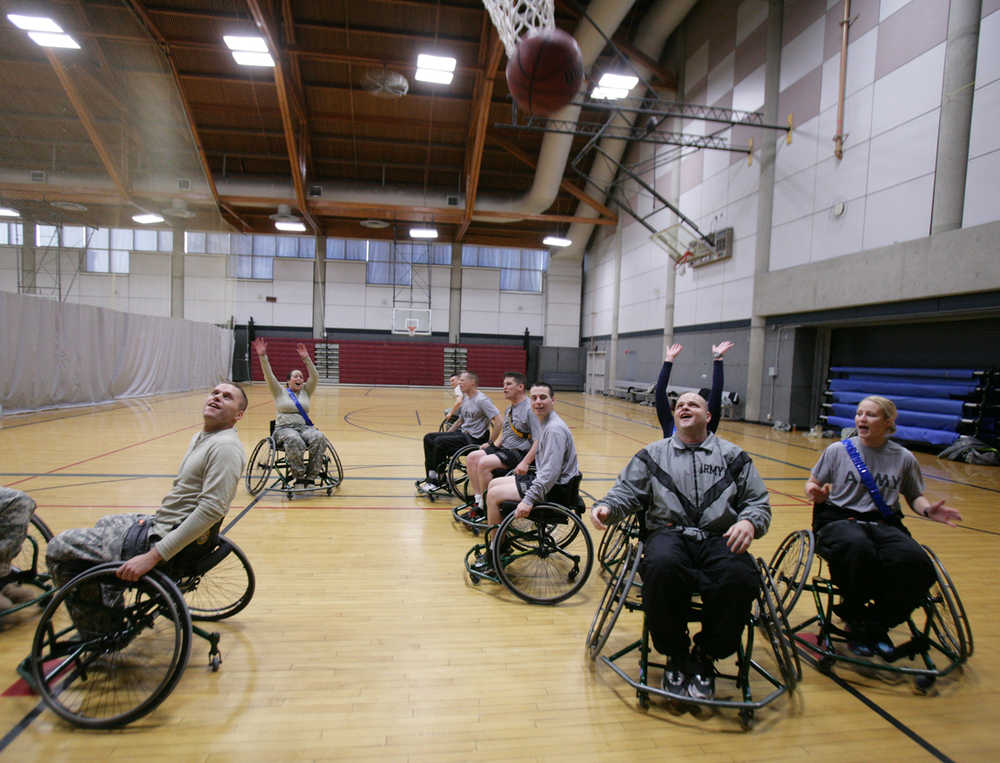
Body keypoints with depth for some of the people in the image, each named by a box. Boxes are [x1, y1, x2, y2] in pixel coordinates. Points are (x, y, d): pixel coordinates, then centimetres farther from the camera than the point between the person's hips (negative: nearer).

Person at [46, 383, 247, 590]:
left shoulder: (225, 447, -23)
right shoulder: (201, 438, 11)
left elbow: (211, 510, -30)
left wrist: (153, 556, -29)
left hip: (162, 538, -10)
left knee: (58, 548, -1)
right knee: (105, 523, 34)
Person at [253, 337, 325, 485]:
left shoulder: (306, 391, 19)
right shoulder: (280, 392, 13)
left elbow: (315, 377, 6)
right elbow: (269, 376, 1)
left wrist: (306, 358, -4)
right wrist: (262, 356, -11)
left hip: (304, 427, 3)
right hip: (284, 428, -3)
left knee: (319, 438, -31)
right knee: (294, 441, -39)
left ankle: (310, 477, -27)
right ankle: (299, 477, -28)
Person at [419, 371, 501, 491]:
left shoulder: (482, 400, -16)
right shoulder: (465, 398, 12)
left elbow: (498, 422, -21)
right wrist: (446, 435, 18)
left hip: (474, 439, -9)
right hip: (462, 433, 9)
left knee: (440, 442, -23)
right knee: (428, 438, 0)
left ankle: (437, 480, -7)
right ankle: (431, 475, 7)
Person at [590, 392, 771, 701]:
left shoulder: (733, 456, 20)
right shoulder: (653, 454, 20)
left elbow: (759, 502, 15)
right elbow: (626, 492, 12)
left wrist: (749, 522, -9)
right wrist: (606, 508, -10)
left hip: (719, 537, 1)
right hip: (668, 533, 0)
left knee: (740, 578, -33)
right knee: (662, 566, -36)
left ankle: (705, 655, -4)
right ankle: (675, 653, -8)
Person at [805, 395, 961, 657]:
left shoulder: (904, 458, 10)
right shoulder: (838, 450, 4)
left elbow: (915, 496, 20)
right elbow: (813, 482, 11)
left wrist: (928, 510, -2)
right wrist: (816, 492, -13)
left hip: (885, 524, 3)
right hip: (839, 520, -2)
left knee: (917, 565, -30)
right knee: (858, 551, -38)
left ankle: (876, 625, -3)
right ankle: (856, 621, -9)